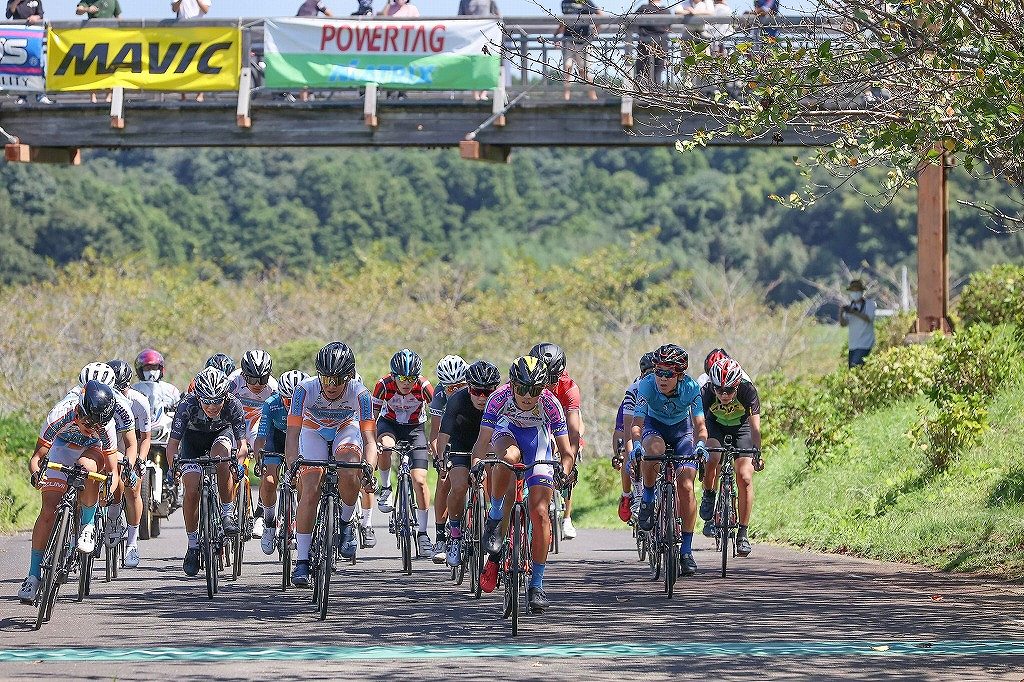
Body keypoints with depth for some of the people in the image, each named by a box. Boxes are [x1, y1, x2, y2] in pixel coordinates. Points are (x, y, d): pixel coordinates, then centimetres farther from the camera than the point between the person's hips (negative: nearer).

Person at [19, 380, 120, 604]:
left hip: (91, 452, 0)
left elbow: (112, 472, -27)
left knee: (87, 466, -38)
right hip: (61, 449, 0)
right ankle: (34, 575, -6)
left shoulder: (105, 425, -32)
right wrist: (36, 474, -48)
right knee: (48, 509, -15)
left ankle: (88, 526, -17)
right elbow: (37, 456, -28)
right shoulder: (60, 416, -35)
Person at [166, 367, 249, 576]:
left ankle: (228, 514, -21)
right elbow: (173, 442, -29)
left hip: (222, 434, 0)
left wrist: (238, 464, -49)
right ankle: (193, 544, 2)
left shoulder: (233, 405, -32)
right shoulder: (187, 405, -33)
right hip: (193, 439, 0)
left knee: (220, 457, -36)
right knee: (191, 491, -15)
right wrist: (173, 465, -45)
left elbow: (242, 443, -31)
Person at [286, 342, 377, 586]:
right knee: (310, 490, -17)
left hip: (346, 430, 0)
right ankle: (301, 561, -10)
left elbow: (369, 438, -35)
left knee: (349, 474, -31)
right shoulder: (305, 389, -32)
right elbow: (293, 433, -36)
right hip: (313, 431, 0)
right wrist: (292, 465, -53)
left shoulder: (359, 393, -31)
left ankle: (345, 523, -2)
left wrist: (369, 467, -54)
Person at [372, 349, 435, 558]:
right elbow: (373, 415, -17)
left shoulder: (424, 387, -25)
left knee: (420, 481, -13)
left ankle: (422, 534, -3)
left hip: (415, 427, 0)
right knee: (385, 447, -37)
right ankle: (385, 489, -8)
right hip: (389, 424, 0)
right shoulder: (384, 386, -25)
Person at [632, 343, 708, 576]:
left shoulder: (690, 388, -28)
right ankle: (647, 498, -12)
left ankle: (686, 549, -4)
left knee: (686, 486, -14)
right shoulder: (647, 385, -29)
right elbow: (637, 422, -35)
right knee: (654, 448, -38)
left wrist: (700, 445, -52)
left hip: (682, 428, 0)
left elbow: (700, 424, -32)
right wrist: (635, 445, -55)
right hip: (654, 426, 0)